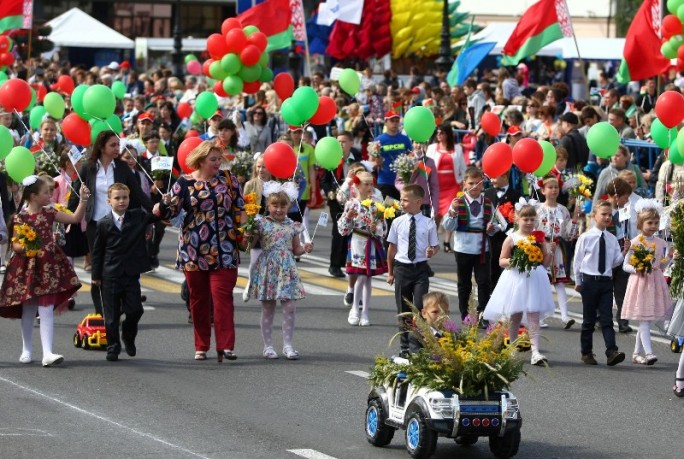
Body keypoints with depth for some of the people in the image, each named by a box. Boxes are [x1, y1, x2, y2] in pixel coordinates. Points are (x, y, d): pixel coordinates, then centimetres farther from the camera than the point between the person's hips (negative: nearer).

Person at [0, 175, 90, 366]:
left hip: (48, 267, 2)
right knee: (28, 311, 9)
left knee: (46, 310, -6)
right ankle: (27, 350, 24)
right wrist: (24, 247, -25)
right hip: (27, 268, -2)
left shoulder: (49, 213, 4)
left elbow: (75, 218, 8)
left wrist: (83, 200, 0)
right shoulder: (20, 218, -7)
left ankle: (47, 353, -12)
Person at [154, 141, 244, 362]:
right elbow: (171, 208, -4)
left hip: (224, 250, 0)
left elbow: (240, 210, 11)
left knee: (222, 295, -9)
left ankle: (225, 345, -13)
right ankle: (201, 346, 16)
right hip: (194, 250, 0)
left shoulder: (228, 180, 7)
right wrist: (160, 209, -26)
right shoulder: (185, 183, 1)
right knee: (198, 298, 6)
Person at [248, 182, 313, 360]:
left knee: (290, 308, -3)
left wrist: (305, 249, -5)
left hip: (287, 271, 2)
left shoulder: (292, 226, 7)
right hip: (267, 269, -2)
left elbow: (296, 250, 15)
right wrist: (248, 237, -18)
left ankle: (288, 345, 6)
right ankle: (268, 346, 12)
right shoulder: (261, 224, -2)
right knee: (268, 309, 4)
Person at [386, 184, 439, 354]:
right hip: (401, 268, 2)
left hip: (421, 268, -2)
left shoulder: (428, 223, -2)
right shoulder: (398, 223, 2)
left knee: (420, 307, -12)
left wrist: (432, 251, -17)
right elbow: (392, 247, 9)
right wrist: (390, 272, 12)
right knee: (403, 310, 9)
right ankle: (405, 347, 19)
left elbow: (435, 246, 7)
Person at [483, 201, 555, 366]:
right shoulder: (512, 239, -1)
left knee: (533, 316, -7)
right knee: (515, 316, 9)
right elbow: (501, 261, 2)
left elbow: (545, 263, 9)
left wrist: (549, 256, -12)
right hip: (516, 279, -1)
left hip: (535, 278, 1)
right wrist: (512, 262, -17)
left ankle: (535, 352, -15)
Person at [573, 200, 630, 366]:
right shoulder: (585, 237, -5)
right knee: (589, 319, 7)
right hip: (589, 281, -2)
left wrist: (624, 252, -8)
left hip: (606, 282, 2)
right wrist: (578, 282, 4)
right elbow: (577, 260, 1)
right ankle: (586, 353, 16)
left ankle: (612, 352, -18)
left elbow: (615, 262, 8)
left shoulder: (612, 239, 5)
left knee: (607, 318, -6)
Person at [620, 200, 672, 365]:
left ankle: (637, 353, 19)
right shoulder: (635, 242, -5)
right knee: (644, 320, -10)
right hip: (640, 283, -5)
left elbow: (661, 266, 14)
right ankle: (648, 353, -18)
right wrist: (636, 269, -20)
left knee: (647, 320, 9)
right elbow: (625, 265, -2)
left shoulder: (661, 243, 8)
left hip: (655, 282, 5)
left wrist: (669, 258, -4)